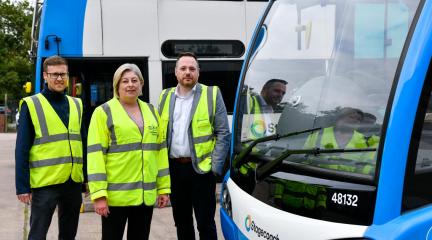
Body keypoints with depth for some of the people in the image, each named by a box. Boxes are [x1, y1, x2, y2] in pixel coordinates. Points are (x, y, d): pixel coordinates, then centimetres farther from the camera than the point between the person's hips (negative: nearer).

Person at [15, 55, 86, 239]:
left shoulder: (76, 105, 10)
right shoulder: (31, 105, -4)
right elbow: (22, 150, -7)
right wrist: (22, 186, -12)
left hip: (74, 182, 5)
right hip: (45, 182, -4)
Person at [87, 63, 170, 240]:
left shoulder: (151, 111, 12)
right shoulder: (104, 112, -4)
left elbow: (160, 150, 13)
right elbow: (96, 154, -10)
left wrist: (164, 187, 9)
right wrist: (98, 193, -16)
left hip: (145, 194, 5)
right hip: (116, 194, -4)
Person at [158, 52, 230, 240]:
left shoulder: (212, 95, -2)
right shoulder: (165, 97, 9)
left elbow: (223, 134, -4)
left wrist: (216, 167, -11)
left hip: (201, 167, -4)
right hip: (174, 168, 4)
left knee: (205, 223, 2)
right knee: (181, 222, 15)